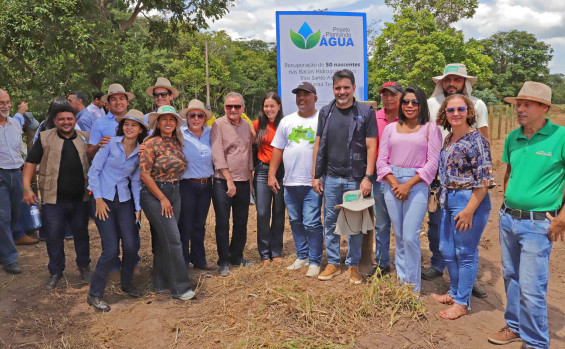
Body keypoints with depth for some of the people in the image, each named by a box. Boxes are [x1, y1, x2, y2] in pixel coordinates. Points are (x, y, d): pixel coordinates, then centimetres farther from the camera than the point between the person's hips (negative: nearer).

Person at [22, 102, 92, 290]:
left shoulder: (86, 138, 7)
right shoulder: (45, 138, 2)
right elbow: (31, 163, 1)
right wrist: (27, 188, -9)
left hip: (80, 199, 2)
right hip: (53, 199, -1)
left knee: (82, 234, 13)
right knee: (54, 237, 5)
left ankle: (84, 267, 30)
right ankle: (56, 272, 22)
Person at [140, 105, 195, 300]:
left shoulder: (177, 143, 10)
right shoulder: (151, 144, -9)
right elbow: (144, 174, -14)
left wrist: (171, 197, 12)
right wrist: (162, 198, -13)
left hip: (174, 193, 6)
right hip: (154, 195, -6)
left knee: (164, 239, 11)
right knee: (173, 238, -9)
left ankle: (161, 283, 23)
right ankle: (180, 287, 0)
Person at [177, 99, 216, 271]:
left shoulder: (210, 133, 6)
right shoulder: (180, 133, -6)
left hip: (206, 185, 4)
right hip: (186, 185, -4)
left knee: (200, 224, 15)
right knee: (185, 225, 2)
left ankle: (199, 260, 28)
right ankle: (183, 262, 17)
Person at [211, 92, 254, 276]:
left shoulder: (246, 126, 11)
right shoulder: (218, 125, -6)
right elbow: (218, 155, -13)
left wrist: (249, 179, 14)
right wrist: (229, 180, -17)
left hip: (243, 181, 5)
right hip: (223, 181, -5)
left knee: (241, 222, 13)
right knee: (222, 223, 2)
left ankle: (236, 256, 28)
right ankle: (223, 262, 13)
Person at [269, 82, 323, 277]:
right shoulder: (286, 121, 12)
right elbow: (278, 149, 13)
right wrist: (271, 174, 6)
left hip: (313, 183, -5)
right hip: (290, 182, 5)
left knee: (312, 223, -4)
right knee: (295, 221, 13)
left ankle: (314, 261, 9)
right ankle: (302, 257, 27)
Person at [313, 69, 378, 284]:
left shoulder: (366, 113, -1)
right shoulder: (325, 112, 8)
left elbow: (371, 147, -4)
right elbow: (318, 145, 10)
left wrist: (368, 177, -12)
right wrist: (316, 175, 5)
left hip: (356, 178, -3)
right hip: (330, 178, 3)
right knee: (330, 222, 10)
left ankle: (353, 265, 20)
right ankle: (333, 263, 23)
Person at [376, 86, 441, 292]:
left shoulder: (430, 128, 3)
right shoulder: (391, 128, 12)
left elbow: (432, 163, -4)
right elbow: (381, 160, 6)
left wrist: (408, 184, -12)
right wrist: (394, 183, -8)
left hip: (417, 185, -3)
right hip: (392, 184, 3)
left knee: (410, 237, -8)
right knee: (399, 236, 10)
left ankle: (412, 287, 6)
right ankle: (401, 280, 23)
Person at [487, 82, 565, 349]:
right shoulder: (512, 137, 5)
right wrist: (505, 202, 14)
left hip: (538, 223, -6)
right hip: (507, 219, 6)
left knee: (531, 288, -1)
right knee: (511, 277, 18)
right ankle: (514, 326, 37)